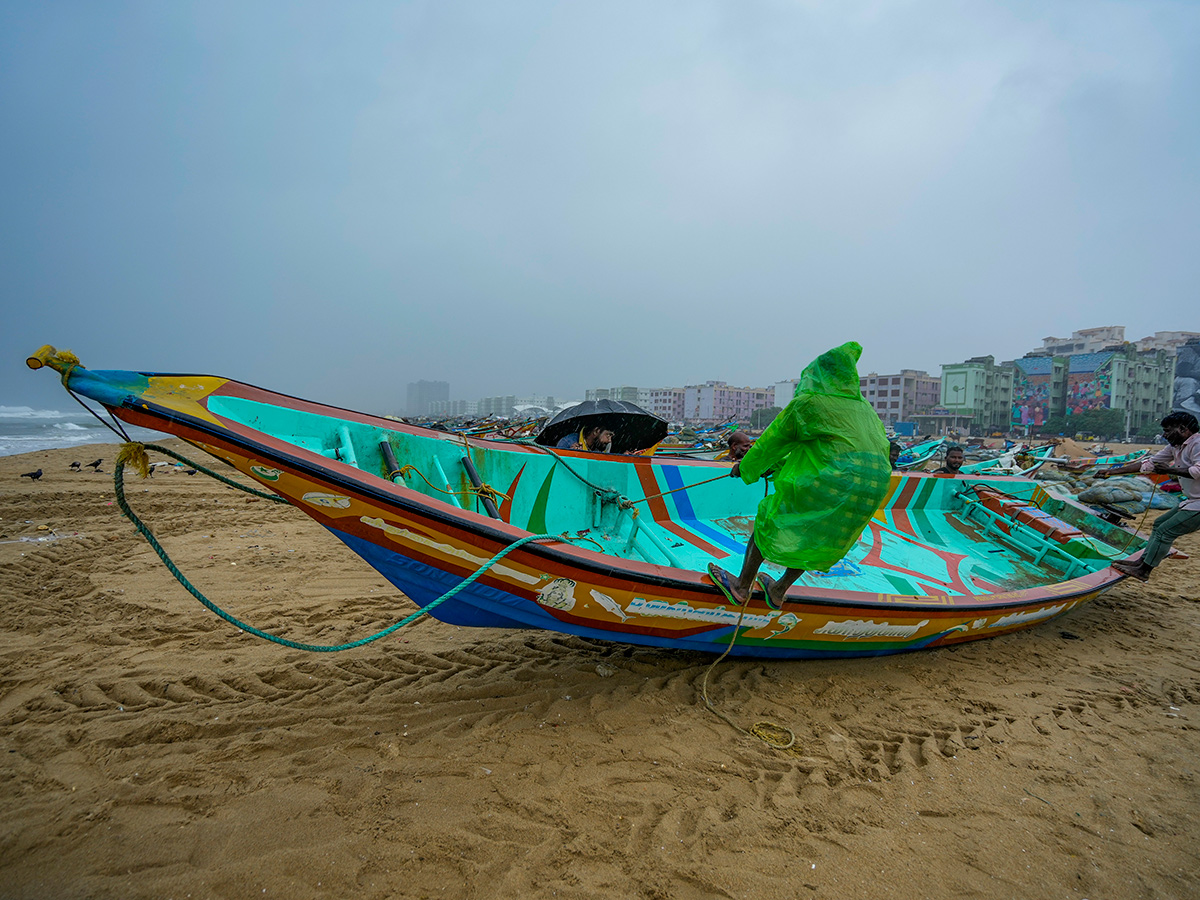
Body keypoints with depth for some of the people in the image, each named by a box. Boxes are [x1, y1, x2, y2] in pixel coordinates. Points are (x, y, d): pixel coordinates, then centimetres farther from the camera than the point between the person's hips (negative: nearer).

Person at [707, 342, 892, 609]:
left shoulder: (808, 402, 4)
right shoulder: (864, 407, 24)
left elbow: (774, 439, 12)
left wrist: (745, 466, 28)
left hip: (833, 481, -7)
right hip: (875, 485, 7)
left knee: (771, 515, 14)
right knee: (818, 538, 27)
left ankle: (741, 588, 24)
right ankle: (778, 592, 38)